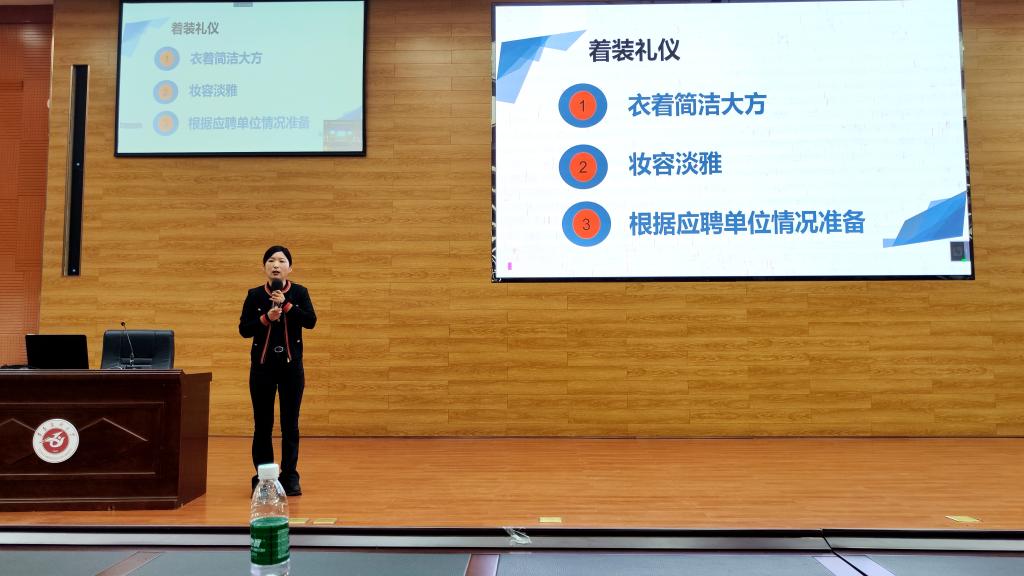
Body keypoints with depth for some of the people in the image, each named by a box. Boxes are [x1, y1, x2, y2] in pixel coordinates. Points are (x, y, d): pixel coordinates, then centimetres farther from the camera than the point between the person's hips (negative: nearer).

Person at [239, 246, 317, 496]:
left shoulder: (299, 293, 0)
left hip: (291, 365, 0)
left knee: (290, 424, 5)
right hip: (262, 365, 1)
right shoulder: (254, 295, 1)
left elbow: (311, 321, -14)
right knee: (262, 425, 5)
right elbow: (243, 330, -2)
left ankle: (290, 477, 15)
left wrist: (286, 304, -23)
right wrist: (266, 318, -17)